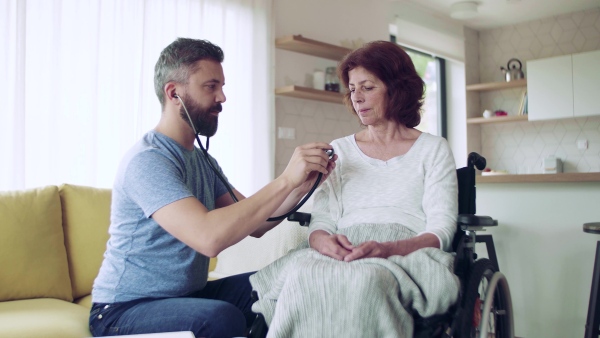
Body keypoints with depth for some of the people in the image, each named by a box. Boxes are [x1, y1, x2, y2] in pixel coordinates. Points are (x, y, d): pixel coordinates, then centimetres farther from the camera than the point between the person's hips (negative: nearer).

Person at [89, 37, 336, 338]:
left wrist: (303, 184, -10)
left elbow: (255, 224, 5)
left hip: (188, 295, 8)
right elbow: (209, 237, -34)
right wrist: (286, 180, -30)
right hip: (125, 310, -8)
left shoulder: (204, 161, 10)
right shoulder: (147, 160, -20)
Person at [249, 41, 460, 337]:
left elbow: (441, 230, 2)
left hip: (406, 255, -2)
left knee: (367, 278, -39)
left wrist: (388, 248, -19)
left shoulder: (433, 150, 12)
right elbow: (320, 222, 13)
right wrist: (323, 240, -14)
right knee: (303, 275, -34)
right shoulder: (339, 151, 21)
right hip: (342, 255, 2)